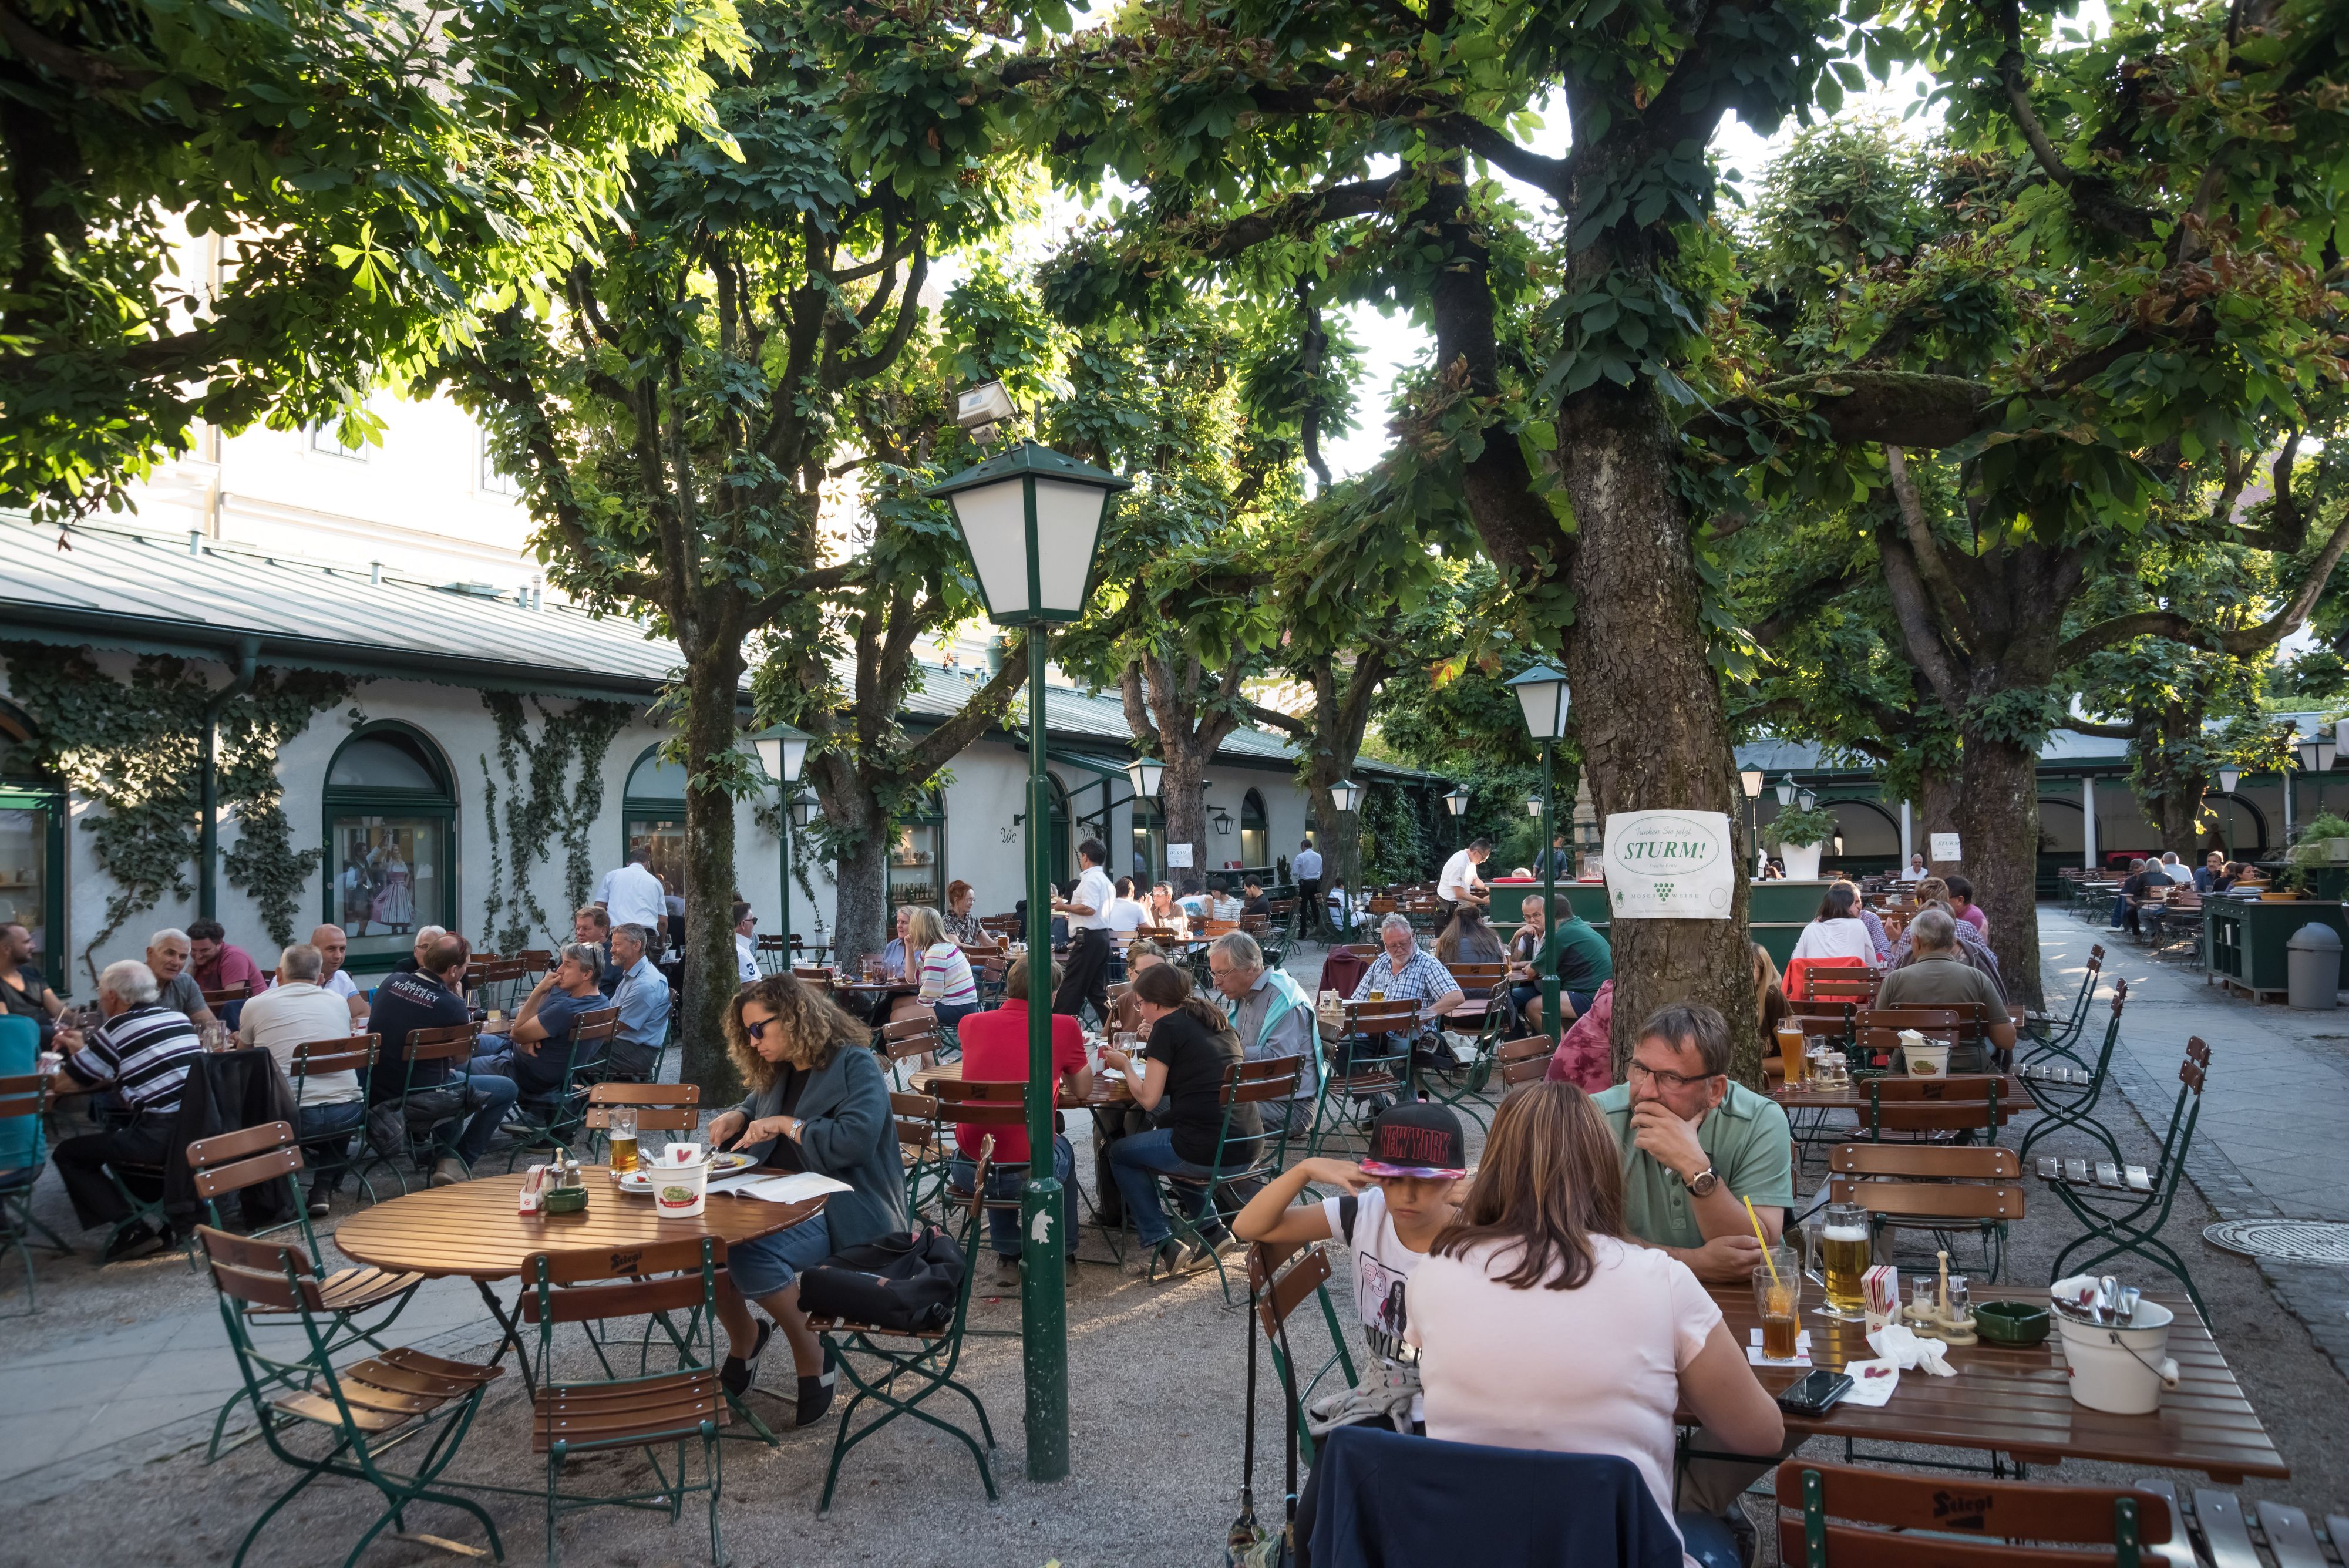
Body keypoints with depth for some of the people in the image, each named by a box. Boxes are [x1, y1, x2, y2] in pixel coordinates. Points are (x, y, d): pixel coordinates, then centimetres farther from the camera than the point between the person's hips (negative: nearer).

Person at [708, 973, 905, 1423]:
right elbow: (756, 1106, 36)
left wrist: (786, 1125, -16)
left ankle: (812, 1358, -11)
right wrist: (737, 1118, 11)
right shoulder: (779, 1073, 15)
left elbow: (856, 1140, -22)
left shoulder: (855, 1065, -9)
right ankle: (743, 1338, 9)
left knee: (750, 1251, -32)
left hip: (846, 1212, -8)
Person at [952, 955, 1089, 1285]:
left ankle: (1007, 1257, 39)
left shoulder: (971, 1024, 5)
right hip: (1031, 1172, -2)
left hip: (969, 1172, 2)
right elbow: (1082, 1090, 11)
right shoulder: (1063, 1027, -4)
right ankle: (1060, 1253, 42)